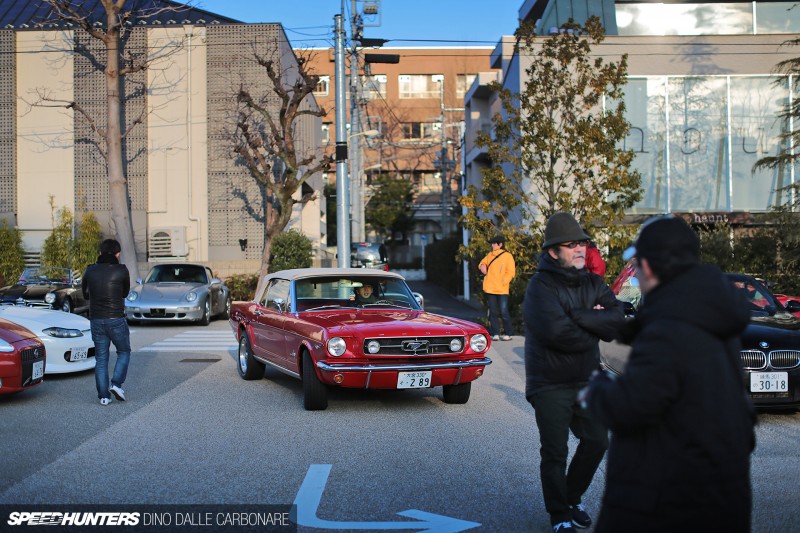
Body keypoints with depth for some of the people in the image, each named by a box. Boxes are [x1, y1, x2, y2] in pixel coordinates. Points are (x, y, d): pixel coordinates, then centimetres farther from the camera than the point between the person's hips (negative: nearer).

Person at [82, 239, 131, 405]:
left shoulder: (90, 271, 4)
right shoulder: (121, 270, -6)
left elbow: (85, 294, 15)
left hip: (96, 320, 3)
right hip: (116, 319, -3)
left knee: (100, 358, 10)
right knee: (124, 351, 16)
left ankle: (104, 396, 6)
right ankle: (116, 384, -1)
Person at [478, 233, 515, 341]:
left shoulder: (507, 256, -4)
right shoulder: (490, 255, 12)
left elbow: (511, 272, -7)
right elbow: (483, 262, 28)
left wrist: (503, 281, -16)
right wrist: (482, 266, 4)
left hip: (502, 290, -5)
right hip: (490, 289, 5)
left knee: (503, 312, -5)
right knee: (493, 312, 7)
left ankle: (508, 333, 5)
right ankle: (495, 333, 13)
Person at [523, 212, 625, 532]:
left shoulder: (594, 284, 4)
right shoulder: (541, 286, -15)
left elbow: (616, 322, -11)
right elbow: (556, 331, -29)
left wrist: (576, 316, -22)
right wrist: (593, 329, -13)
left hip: (586, 380, 6)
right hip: (550, 385, -6)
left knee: (597, 442, 12)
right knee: (555, 454, 4)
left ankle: (572, 499, 34)